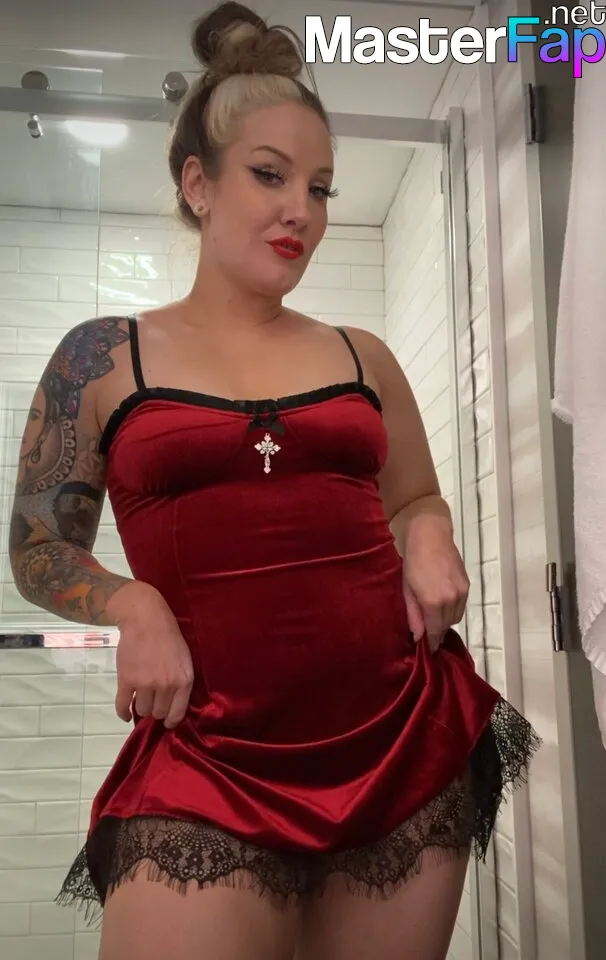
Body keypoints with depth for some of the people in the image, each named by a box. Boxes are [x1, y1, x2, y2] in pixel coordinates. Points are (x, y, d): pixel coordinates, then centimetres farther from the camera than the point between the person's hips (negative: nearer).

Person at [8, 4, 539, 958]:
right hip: (211, 755, -2)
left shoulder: (362, 358, 9)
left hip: (409, 735, 3)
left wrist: (432, 544, -1)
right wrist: (133, 605, -12)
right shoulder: (102, 358, 3)